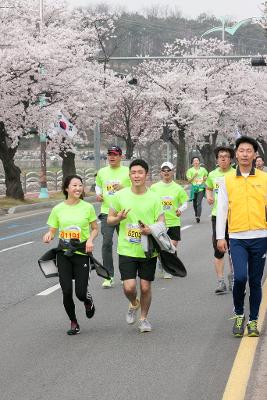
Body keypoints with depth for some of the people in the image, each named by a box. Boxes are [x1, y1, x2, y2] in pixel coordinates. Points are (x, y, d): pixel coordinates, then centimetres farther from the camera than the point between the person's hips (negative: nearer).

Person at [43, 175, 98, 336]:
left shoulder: (87, 207, -1)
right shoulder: (58, 209, 2)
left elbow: (95, 229, 8)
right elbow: (52, 231, 9)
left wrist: (90, 240, -12)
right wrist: (49, 236, -14)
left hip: (81, 254, -1)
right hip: (63, 254, 1)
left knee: (81, 293, -7)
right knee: (67, 291, -4)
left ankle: (88, 301, 32)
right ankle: (74, 323, 19)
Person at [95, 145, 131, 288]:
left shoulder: (127, 172, -3)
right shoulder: (102, 172, 6)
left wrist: (123, 188, -19)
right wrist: (98, 195, 4)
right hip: (107, 212, 1)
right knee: (107, 243, -9)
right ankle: (108, 276, -4)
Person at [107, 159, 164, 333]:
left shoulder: (154, 198, -3)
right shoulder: (120, 195, -1)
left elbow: (161, 223, 0)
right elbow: (109, 219, 8)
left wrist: (151, 230, -21)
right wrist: (118, 218, -14)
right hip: (127, 250, 0)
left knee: (145, 287, 5)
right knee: (129, 286, -10)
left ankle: (144, 318, 28)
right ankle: (134, 304, 25)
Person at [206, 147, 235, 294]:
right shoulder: (212, 175, 5)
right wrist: (208, 196, 4)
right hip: (217, 215, 2)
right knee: (218, 250, 0)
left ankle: (232, 277, 28)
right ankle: (220, 282, 5)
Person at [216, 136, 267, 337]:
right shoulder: (227, 180, 4)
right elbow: (222, 209, 5)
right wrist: (220, 236, 0)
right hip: (237, 238, -1)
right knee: (240, 277, -15)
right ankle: (239, 315, 8)